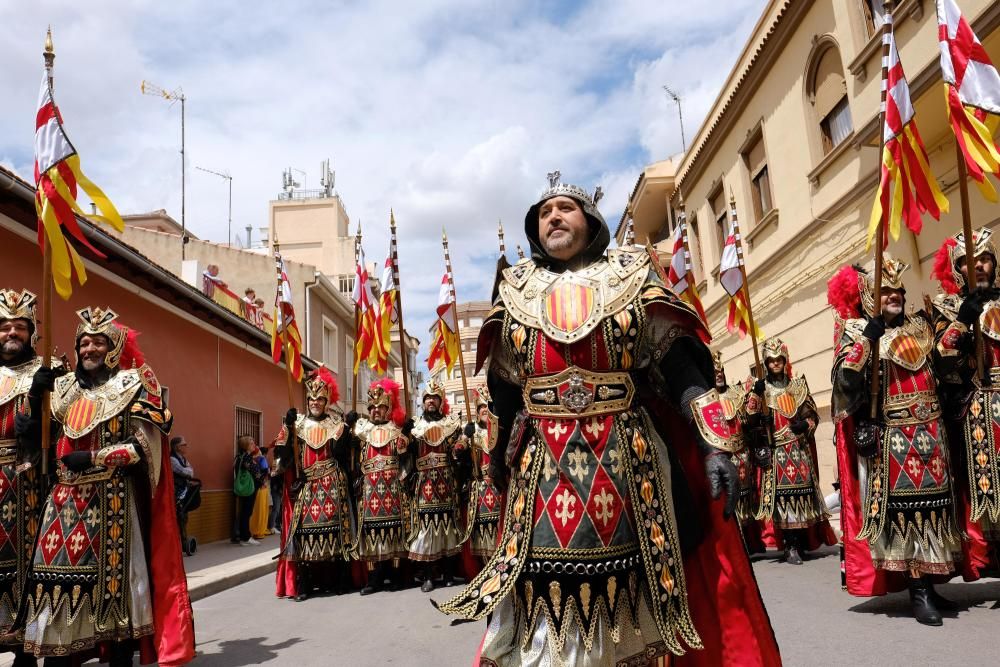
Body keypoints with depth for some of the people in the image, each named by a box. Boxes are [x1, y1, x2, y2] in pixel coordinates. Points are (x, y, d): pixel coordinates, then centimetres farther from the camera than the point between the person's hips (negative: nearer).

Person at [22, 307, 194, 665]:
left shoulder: (132, 385, -1)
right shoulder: (66, 386, 16)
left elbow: (144, 445, -7)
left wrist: (94, 458, -15)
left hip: (112, 499, -5)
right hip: (66, 497, 5)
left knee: (112, 572, -3)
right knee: (57, 568, -1)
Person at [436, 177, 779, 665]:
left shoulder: (630, 274, 7)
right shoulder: (517, 288, 14)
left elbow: (678, 364, 0)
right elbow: (502, 387, 17)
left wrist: (714, 444, -9)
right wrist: (500, 456, 16)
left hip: (628, 458, -1)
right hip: (541, 467, 1)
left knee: (631, 593, 7)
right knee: (546, 593, 1)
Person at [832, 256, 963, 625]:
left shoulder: (919, 327, 15)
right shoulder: (859, 331, -1)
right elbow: (846, 378, -17)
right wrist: (868, 337, -23)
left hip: (932, 433, 6)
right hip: (894, 437, -5)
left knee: (933, 504, 9)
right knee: (906, 508, -6)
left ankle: (927, 584, 20)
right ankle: (918, 590, 1)